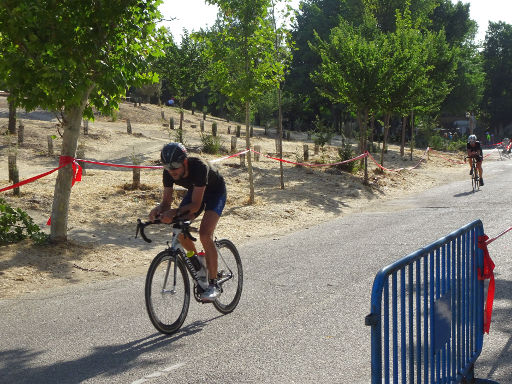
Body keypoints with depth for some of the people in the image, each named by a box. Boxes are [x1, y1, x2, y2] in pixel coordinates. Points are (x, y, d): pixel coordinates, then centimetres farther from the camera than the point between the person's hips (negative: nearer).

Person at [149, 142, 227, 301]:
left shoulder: (199, 167, -40)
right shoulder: (169, 172, -24)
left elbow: (195, 205, -40)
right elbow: (167, 201, -17)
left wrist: (174, 212, -54)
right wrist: (158, 209, -40)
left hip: (216, 191, -6)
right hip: (194, 190, 6)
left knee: (205, 234, -24)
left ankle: (214, 285, -16)